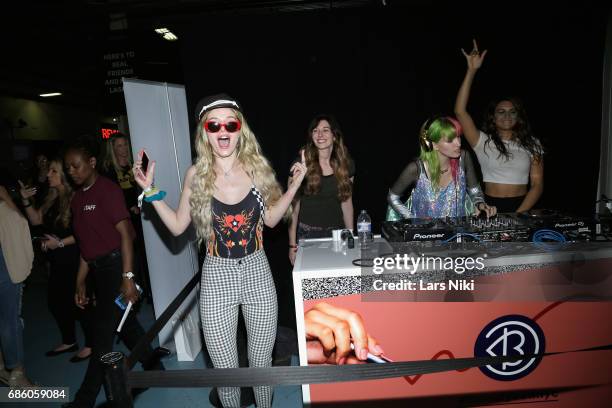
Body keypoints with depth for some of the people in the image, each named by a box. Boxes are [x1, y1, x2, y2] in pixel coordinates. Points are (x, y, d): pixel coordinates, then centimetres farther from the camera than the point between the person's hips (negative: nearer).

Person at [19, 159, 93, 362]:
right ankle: (69, 341, 35)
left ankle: (91, 344, 20)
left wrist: (60, 243, -18)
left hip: (74, 260, -8)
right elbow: (36, 220, 13)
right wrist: (26, 201, 3)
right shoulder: (52, 198, 8)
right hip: (57, 262, 8)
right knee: (55, 302, 16)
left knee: (78, 302, 2)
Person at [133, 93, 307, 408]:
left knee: (261, 363, 17)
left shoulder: (257, 167, -3)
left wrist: (294, 185, 0)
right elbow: (177, 226, 3)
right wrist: (151, 191, -4)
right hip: (216, 277, -1)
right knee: (226, 371, 10)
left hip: (257, 272, 1)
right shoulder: (196, 175, -4)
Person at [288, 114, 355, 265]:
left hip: (336, 233, 3)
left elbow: (347, 202, 8)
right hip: (307, 234, -2)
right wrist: (292, 244, -7)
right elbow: (293, 206, -6)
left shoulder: (346, 165, 1)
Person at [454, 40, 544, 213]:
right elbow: (460, 111, -9)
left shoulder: (531, 144, 9)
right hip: (490, 208, -1)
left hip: (522, 207, 1)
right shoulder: (483, 142, 3)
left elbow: (537, 185, 4)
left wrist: (519, 214, -11)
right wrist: (471, 71, -13)